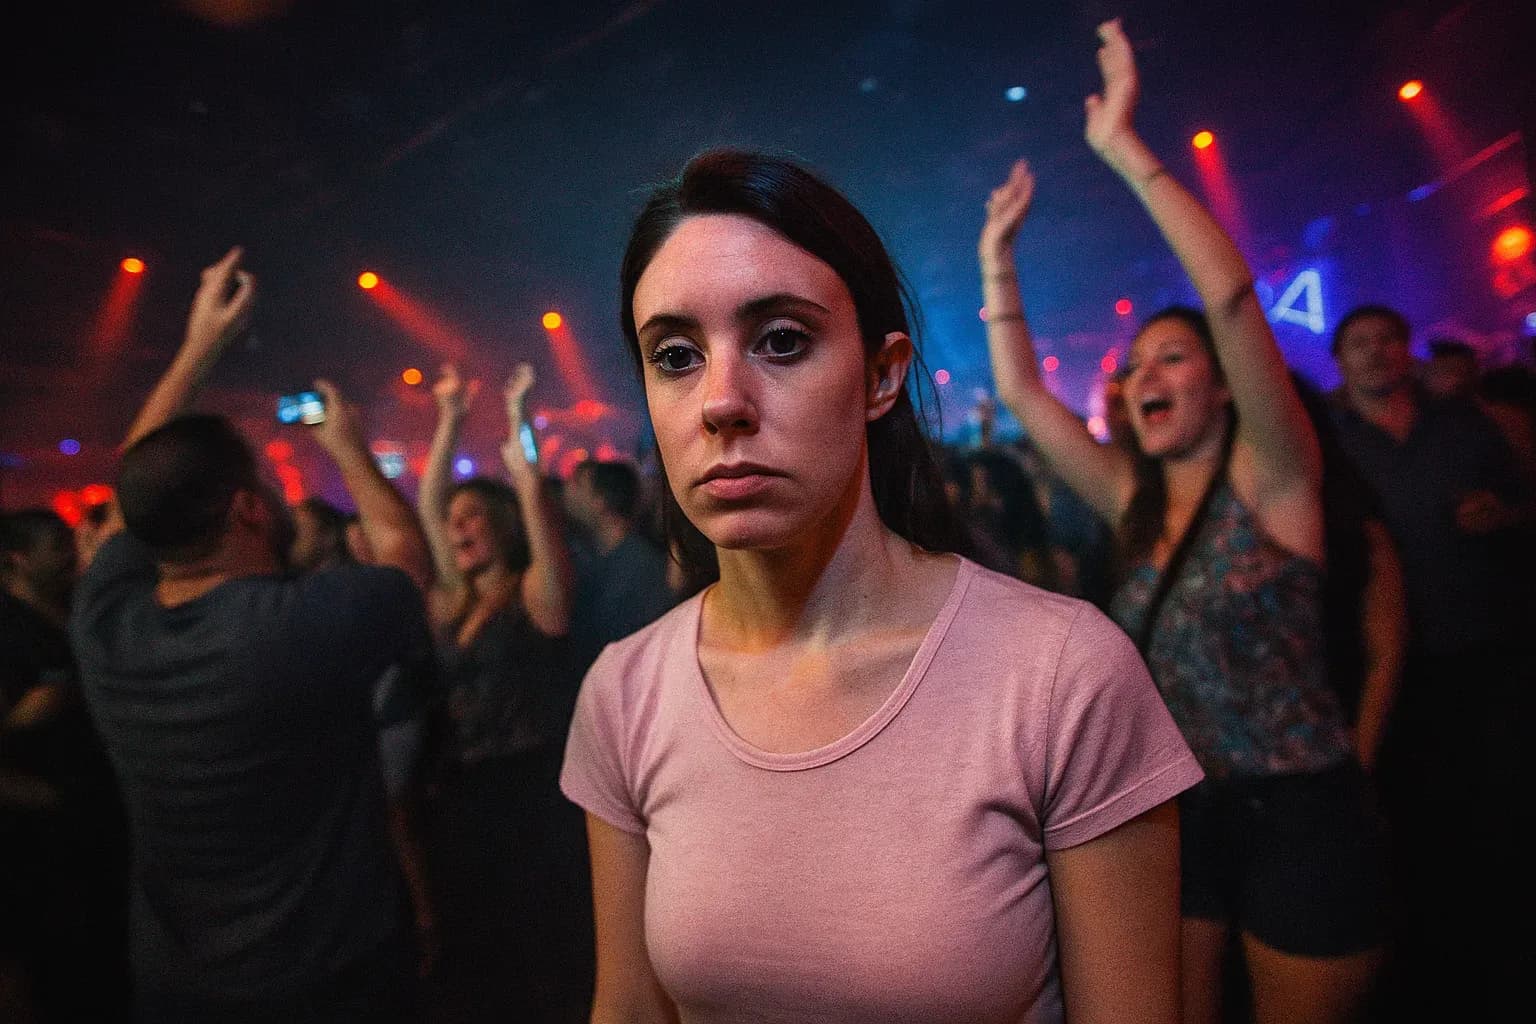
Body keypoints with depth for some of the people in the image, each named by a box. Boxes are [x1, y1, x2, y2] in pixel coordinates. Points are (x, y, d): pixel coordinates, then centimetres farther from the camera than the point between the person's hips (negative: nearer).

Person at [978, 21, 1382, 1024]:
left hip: (1299, 815, -5)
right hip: (1180, 809, 6)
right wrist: (998, 256, 2)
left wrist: (1126, 149, -25)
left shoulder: (1270, 481, -12)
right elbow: (1022, 392, 4)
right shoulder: (1137, 504, 3)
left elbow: (1230, 296, -26)